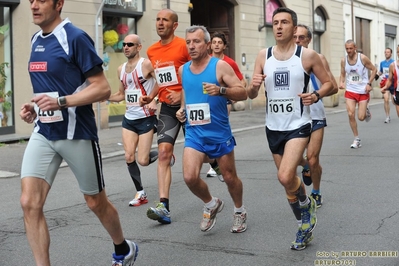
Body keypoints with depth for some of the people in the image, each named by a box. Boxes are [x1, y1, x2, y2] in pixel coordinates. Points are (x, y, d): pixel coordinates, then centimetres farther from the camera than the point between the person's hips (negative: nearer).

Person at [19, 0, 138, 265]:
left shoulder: (75, 38, -13)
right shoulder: (36, 40, 10)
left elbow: (103, 88, -16)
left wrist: (60, 102, -26)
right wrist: (33, 107, 5)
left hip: (77, 134, -6)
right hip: (43, 133, 6)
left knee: (96, 202, 11)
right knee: (29, 203, -9)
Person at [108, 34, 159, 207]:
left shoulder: (146, 64, -11)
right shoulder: (121, 69, 10)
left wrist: (153, 99, -21)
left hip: (146, 118, -6)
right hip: (129, 118, 6)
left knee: (143, 160, -7)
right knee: (129, 157, -3)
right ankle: (140, 194, 11)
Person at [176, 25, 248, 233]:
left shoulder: (220, 66, -8)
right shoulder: (183, 70, 7)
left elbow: (242, 93, -12)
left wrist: (220, 90, -29)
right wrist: (182, 109, 5)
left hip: (219, 133, -3)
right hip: (194, 133, 3)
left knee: (230, 177, 9)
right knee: (189, 177, -14)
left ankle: (239, 211, 36)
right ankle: (211, 204, 15)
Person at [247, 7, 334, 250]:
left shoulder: (308, 55, -7)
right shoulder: (263, 56, 3)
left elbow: (329, 83, 2)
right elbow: (252, 95, 4)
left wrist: (316, 95, -19)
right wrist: (253, 86, -19)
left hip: (298, 125, -5)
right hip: (273, 128, 5)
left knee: (286, 177, -22)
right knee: (288, 180, 13)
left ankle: (307, 204, 11)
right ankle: (305, 226, 33)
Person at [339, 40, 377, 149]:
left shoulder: (363, 58, -11)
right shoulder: (343, 60, -1)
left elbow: (374, 69, -2)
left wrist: (369, 83, -11)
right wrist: (341, 82, -9)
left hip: (363, 91, -2)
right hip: (350, 91, 3)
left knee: (361, 117, -3)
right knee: (351, 114, -10)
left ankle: (366, 110, 36)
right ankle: (357, 139, 4)